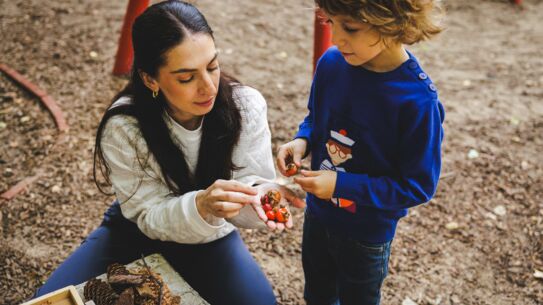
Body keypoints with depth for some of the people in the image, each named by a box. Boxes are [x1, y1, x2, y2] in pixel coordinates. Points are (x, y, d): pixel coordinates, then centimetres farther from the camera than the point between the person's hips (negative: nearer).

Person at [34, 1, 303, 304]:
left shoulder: (246, 106, -24)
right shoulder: (123, 128, -27)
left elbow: (252, 181, -20)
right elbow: (151, 217, -23)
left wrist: (259, 195, -46)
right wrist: (200, 205, -45)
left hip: (210, 235, 1)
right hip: (137, 230, 0)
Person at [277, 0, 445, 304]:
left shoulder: (418, 101, -31)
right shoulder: (331, 63, -15)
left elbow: (419, 186, -22)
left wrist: (341, 185, -29)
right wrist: (302, 140, -17)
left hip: (368, 235, -4)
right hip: (318, 214, 5)